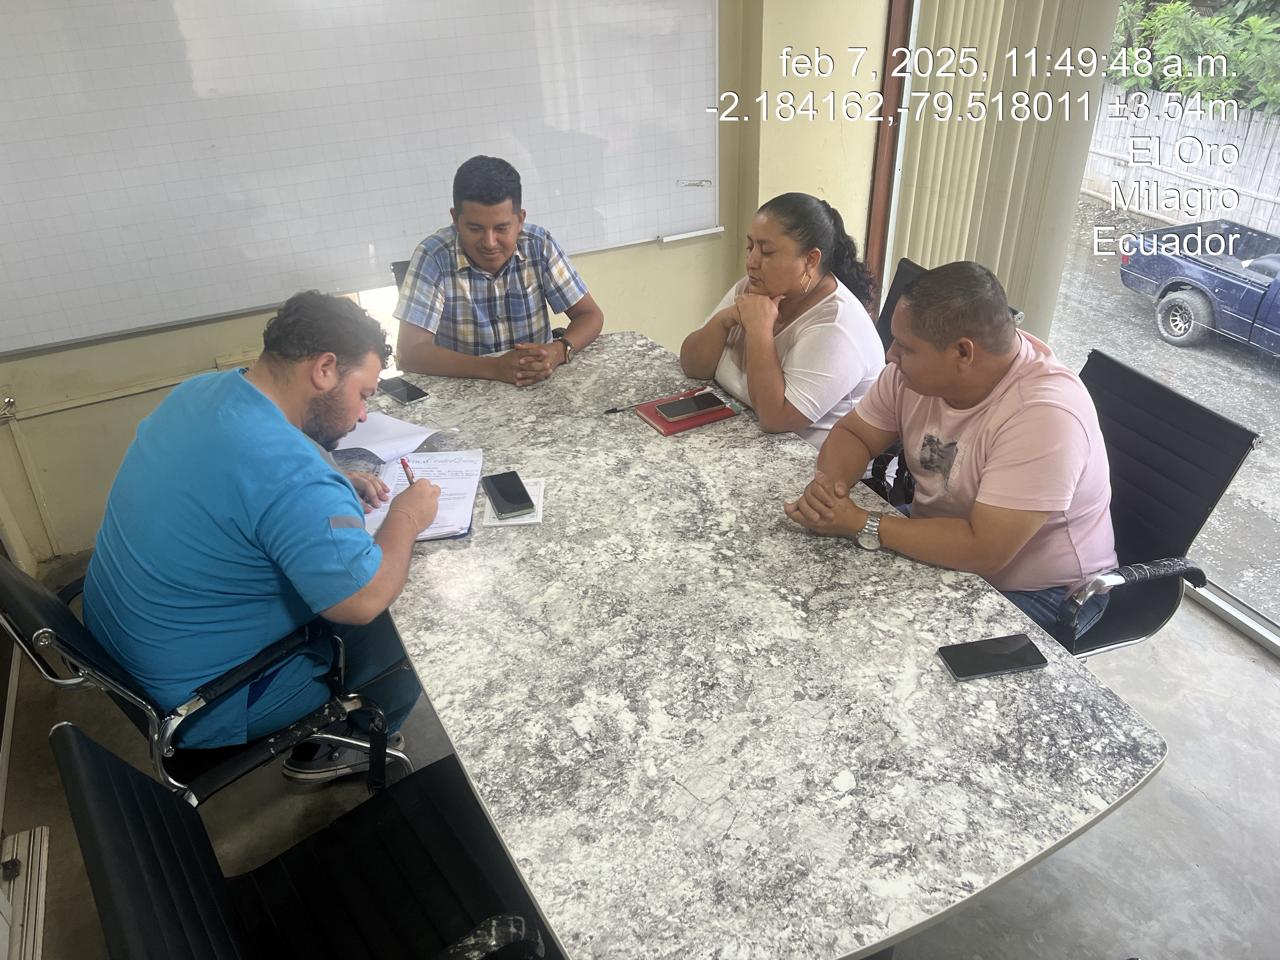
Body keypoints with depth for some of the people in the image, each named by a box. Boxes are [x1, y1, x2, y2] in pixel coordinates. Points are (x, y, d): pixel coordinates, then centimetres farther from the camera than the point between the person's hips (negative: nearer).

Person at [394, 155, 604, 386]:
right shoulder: (433, 256, -14)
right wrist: (493, 368, -31)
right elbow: (410, 352, -19)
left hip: (538, 386, 2)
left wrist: (558, 351, -24)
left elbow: (590, 315, -3)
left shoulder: (540, 245, -7)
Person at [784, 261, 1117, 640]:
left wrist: (861, 524, -29)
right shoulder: (920, 368, -11)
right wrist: (829, 481, -21)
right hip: (937, 546, 7)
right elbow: (852, 433, 2)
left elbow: (983, 550, -34)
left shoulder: (1044, 415, -33)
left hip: (1037, 592, -6)